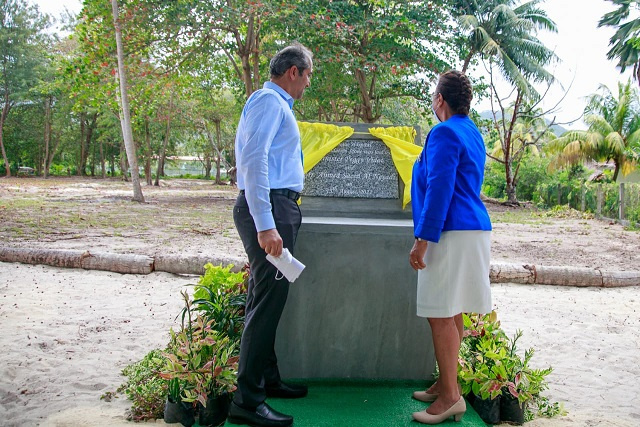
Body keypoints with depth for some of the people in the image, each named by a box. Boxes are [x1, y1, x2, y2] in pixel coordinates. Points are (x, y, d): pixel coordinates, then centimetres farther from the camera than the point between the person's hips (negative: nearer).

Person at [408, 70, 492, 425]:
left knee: (441, 314, -6)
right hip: (472, 227, 10)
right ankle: (445, 384, 24)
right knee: (451, 313, 15)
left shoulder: (444, 133, -12)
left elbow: (439, 189, -19)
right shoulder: (471, 132, 19)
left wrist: (422, 239, -19)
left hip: (452, 233, -10)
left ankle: (450, 396, 0)